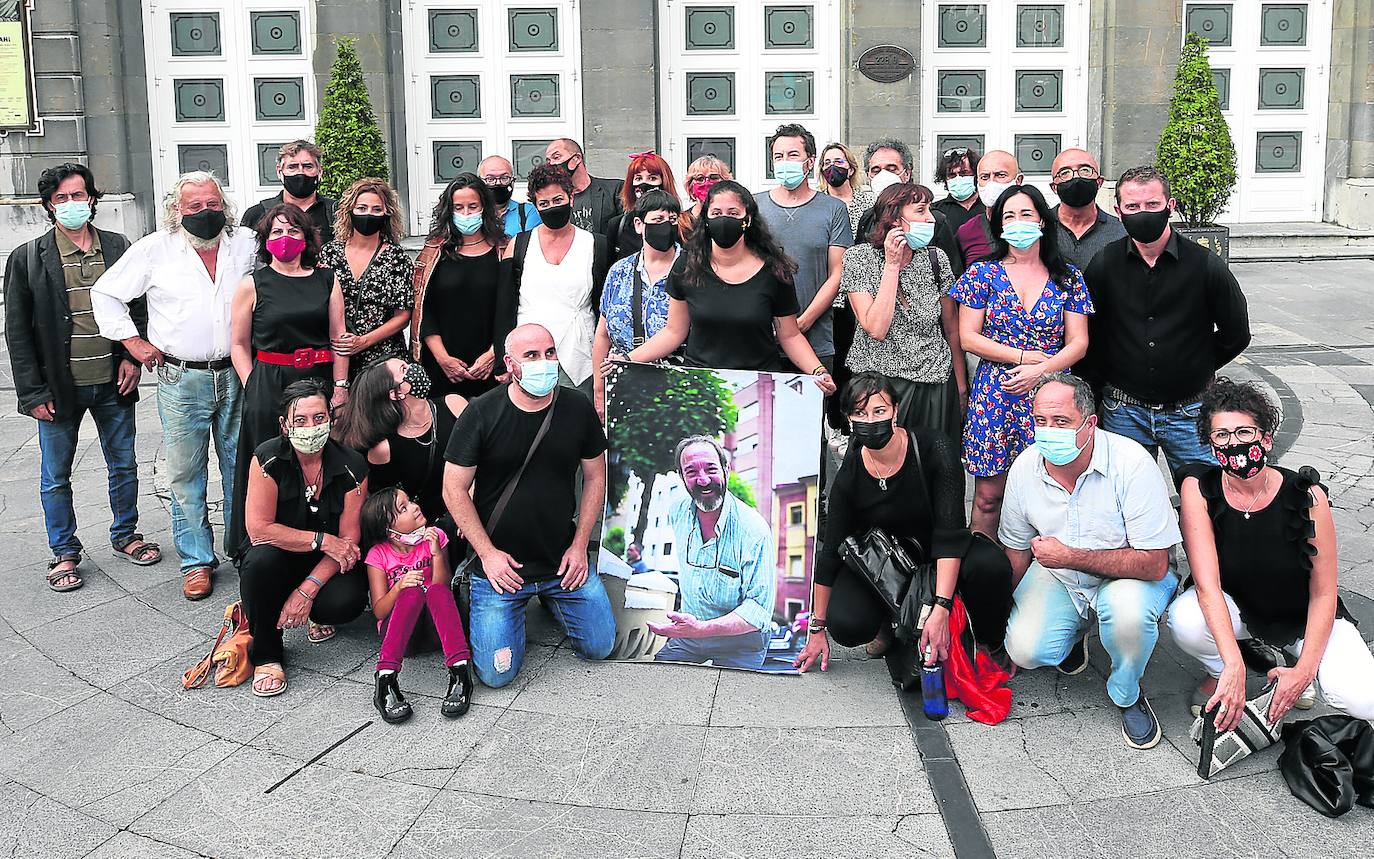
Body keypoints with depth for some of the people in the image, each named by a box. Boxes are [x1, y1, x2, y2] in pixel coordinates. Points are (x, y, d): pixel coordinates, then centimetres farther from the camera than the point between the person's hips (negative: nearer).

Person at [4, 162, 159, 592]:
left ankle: (125, 535, 34)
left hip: (113, 382, 2)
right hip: (59, 386, -2)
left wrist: (132, 356, -4)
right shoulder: (27, 258, -5)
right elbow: (16, 331, -4)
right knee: (55, 476, 9)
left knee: (123, 464, 15)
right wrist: (32, 392, -9)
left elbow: (138, 307, 10)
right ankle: (64, 553, 24)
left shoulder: (118, 248, 2)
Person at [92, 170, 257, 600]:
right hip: (182, 380, -2)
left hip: (238, 375, 2)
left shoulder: (248, 243, 5)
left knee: (242, 467, 10)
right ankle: (197, 561, 12)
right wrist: (133, 341, 0)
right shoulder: (155, 249, -1)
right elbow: (105, 293, 7)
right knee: (186, 473, 2)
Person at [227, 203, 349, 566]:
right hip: (269, 388, -2)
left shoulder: (327, 280, 8)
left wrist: (340, 386, -1)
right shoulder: (252, 285, 2)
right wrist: (253, 388, -5)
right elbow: (238, 344, 3)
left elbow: (338, 337, 6)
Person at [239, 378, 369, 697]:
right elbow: (259, 528, -21)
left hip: (328, 564, 1)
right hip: (280, 560, 0)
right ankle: (266, 655, -13)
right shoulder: (268, 458, -16)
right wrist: (323, 540, -24)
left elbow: (349, 539, -12)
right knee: (260, 561, -36)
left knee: (348, 601, -31)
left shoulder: (352, 465, -13)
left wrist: (308, 589, -23)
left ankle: (319, 615, 11)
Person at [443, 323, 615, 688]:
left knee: (600, 646, 6)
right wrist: (488, 553, -11)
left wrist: (579, 546, 0)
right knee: (497, 673, -7)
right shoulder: (481, 414, -12)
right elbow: (454, 489, -7)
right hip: (499, 563, -3)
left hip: (562, 562, 3)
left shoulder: (579, 409, -3)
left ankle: (552, 598, 33)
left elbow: (595, 477, 7)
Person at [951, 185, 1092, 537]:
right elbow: (968, 337, -2)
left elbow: (1078, 343, 3)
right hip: (994, 397, -1)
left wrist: (1040, 369, -14)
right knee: (988, 495, 2)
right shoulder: (983, 273, 4)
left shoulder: (1068, 277, 7)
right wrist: (1024, 356, -9)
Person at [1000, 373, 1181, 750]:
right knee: (1026, 650, -19)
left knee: (1129, 612, -36)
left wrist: (1069, 556, -28)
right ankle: (1074, 627, 18)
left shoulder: (1131, 463, -26)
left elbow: (1154, 564, -27)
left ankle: (1127, 696, -4)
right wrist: (1005, 622, 4)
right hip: (1056, 577, 4)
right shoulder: (1025, 468, -11)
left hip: (1127, 574, -3)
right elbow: (1017, 552, 4)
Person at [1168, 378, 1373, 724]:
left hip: (1302, 615, 0)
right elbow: (1207, 584, -27)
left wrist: (1305, 669, -21)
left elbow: (1324, 594, -12)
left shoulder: (1307, 496, -20)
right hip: (1233, 608, 0)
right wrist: (1233, 666, -38)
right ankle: (1217, 673, 2)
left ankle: (1294, 659, 11)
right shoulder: (1198, 488, -20)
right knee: (1184, 621, -34)